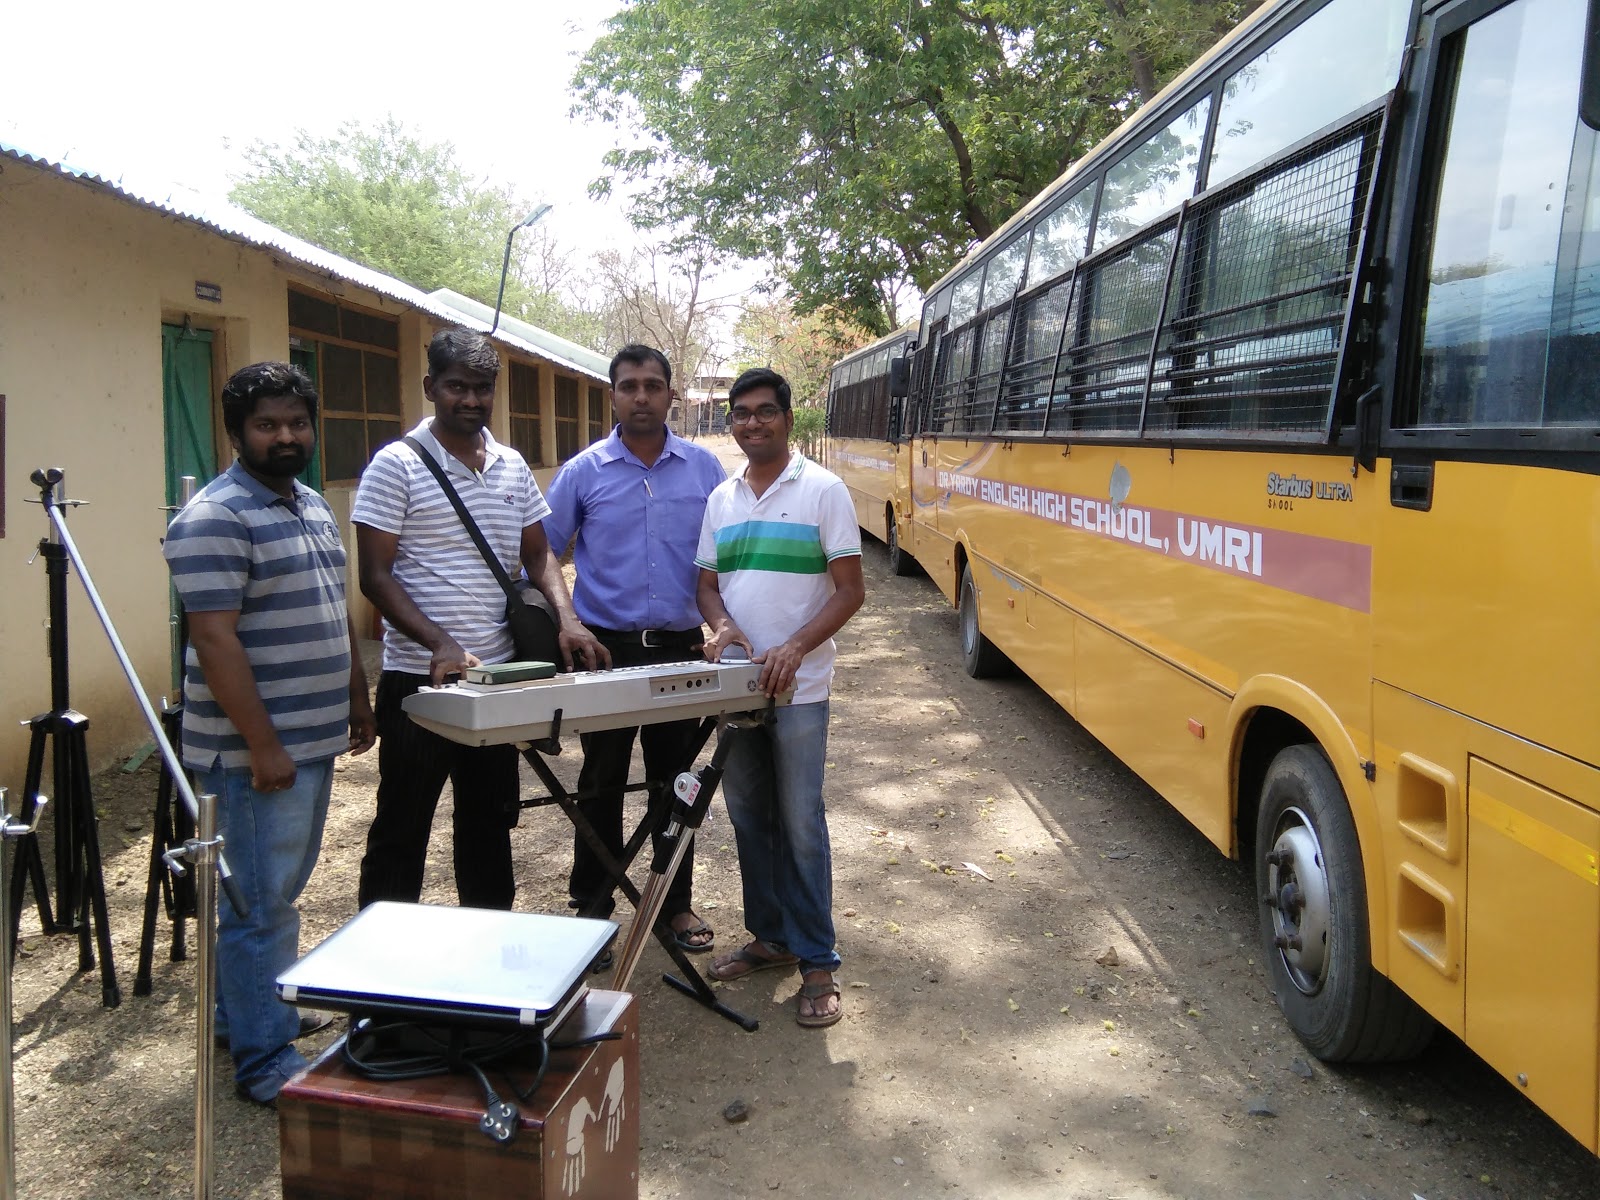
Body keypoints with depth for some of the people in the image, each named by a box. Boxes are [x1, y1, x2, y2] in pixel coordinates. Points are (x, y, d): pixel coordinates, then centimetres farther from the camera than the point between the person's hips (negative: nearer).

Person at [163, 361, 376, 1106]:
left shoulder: (313, 506, 13)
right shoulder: (214, 519, -16)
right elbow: (214, 639, -22)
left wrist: (357, 699, 18)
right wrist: (262, 745, -23)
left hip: (315, 737, 9)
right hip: (258, 750, -9)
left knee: (279, 890, 20)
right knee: (261, 901, 0)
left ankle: (248, 1011, 36)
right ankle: (264, 1061, 10)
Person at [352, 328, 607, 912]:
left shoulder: (512, 467, 8)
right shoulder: (397, 465, -9)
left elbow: (538, 555, 13)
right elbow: (375, 576, -11)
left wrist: (566, 618, -5)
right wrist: (439, 644, -24)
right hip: (419, 679, -5)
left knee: (489, 822, 18)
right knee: (401, 831, 6)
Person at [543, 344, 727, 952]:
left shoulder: (705, 468, 2)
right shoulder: (584, 471, -1)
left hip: (682, 649, 1)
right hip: (607, 650, -1)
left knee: (676, 782, 12)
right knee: (601, 785, 9)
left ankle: (675, 903, 27)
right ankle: (592, 907, 24)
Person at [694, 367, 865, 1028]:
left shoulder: (823, 490, -5)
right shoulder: (721, 499, 11)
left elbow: (850, 590, -8)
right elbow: (708, 583, 14)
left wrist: (794, 649, -21)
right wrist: (721, 622, -9)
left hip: (798, 689, -5)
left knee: (801, 827, -2)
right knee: (750, 819, 14)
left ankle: (818, 964, 10)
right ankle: (770, 937, 30)